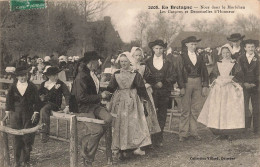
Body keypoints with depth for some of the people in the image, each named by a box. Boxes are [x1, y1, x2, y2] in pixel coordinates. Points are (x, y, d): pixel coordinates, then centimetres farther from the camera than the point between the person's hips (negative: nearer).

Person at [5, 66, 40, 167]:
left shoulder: (32, 87, 1)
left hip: (28, 114, -1)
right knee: (16, 138, 3)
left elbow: (36, 100, 0)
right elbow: (9, 99, 10)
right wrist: (8, 110, 4)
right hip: (15, 114, 1)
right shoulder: (13, 87, 5)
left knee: (27, 137, -2)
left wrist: (36, 112, -7)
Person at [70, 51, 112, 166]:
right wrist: (100, 96, -18)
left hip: (94, 105, 8)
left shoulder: (92, 74, 10)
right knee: (97, 130, -18)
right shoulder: (81, 76, -18)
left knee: (108, 118, -16)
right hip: (83, 108, -8)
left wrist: (103, 94, 8)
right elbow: (82, 97, -23)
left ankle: (85, 142, 0)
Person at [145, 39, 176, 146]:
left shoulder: (168, 62, 10)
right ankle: (152, 139, -4)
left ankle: (159, 139, 10)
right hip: (152, 91, -1)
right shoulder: (148, 62, 11)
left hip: (164, 92, 1)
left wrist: (163, 83, -9)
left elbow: (173, 77, 4)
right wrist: (151, 85, -8)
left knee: (162, 115, 2)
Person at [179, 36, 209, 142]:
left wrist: (205, 86, 5)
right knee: (185, 110, -2)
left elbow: (205, 71, 13)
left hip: (198, 84, 4)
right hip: (186, 83, -4)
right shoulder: (182, 56, 0)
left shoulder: (199, 56, 13)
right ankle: (183, 133, 5)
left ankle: (193, 132, 17)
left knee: (196, 109, 7)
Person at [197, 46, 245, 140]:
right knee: (218, 110, -4)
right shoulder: (218, 64, 11)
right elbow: (213, 75, 13)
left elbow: (240, 77, -2)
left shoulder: (235, 64, 4)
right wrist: (217, 80, -5)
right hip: (218, 89, 2)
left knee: (230, 110, -7)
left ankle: (229, 133, -1)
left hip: (231, 90, -2)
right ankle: (220, 133, 3)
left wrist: (229, 80, -12)